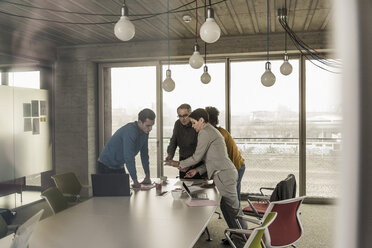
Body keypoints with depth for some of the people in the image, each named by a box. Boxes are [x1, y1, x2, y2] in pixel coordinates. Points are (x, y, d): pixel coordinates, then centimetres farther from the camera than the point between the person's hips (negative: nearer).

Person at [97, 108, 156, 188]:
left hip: (119, 166, 8)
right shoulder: (130, 131, -30)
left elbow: (144, 154, 4)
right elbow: (129, 157, -34)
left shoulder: (145, 131, -4)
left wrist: (148, 176, 2)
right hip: (106, 166, -8)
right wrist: (135, 181, -32)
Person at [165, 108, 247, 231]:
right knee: (225, 206, 16)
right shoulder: (212, 131, 22)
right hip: (227, 174, 10)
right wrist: (197, 170, 17)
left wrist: (179, 164, 4)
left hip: (224, 175, -10)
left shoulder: (204, 132, -9)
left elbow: (197, 157, -8)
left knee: (233, 208, -3)